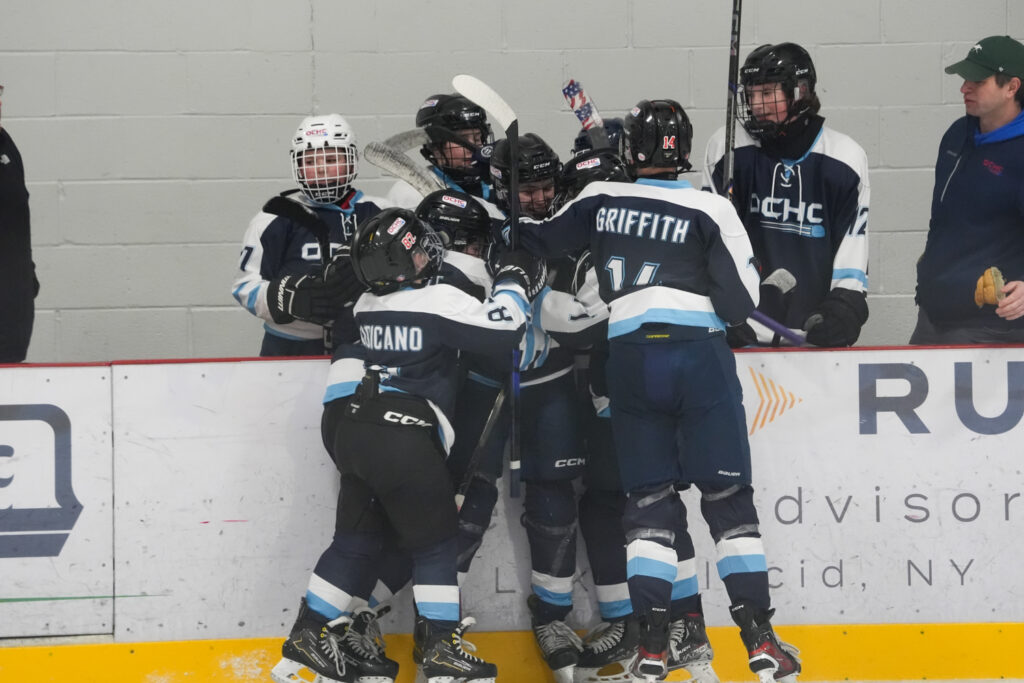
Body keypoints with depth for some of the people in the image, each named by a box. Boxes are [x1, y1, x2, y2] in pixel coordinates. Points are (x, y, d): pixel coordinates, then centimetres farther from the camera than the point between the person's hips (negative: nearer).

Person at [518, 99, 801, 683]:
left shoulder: (601, 201, 8)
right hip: (700, 355, -2)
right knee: (728, 496, 1)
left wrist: (515, 225, 44)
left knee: (652, 498, 10)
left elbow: (539, 242, 23)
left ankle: (663, 635, 1)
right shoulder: (710, 211, -3)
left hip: (630, 359, 2)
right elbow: (740, 304, -5)